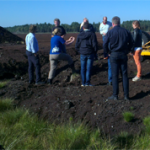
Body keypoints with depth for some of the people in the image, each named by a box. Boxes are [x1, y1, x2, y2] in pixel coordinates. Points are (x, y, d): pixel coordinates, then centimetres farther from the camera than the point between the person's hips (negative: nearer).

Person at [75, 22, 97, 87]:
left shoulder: (80, 35, 2)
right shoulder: (92, 34, -5)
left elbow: (77, 46, 2)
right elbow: (94, 44, -9)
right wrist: (95, 52, 6)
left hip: (82, 54, 2)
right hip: (90, 53, -2)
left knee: (83, 68, 9)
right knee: (89, 68, 2)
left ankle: (83, 82, 10)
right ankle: (87, 82, 2)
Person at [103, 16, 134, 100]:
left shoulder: (110, 32, -5)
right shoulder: (126, 31, 4)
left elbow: (105, 44, -8)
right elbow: (132, 42, 8)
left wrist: (107, 52, 7)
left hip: (114, 55, -2)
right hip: (123, 55, 3)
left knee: (115, 75, 2)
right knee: (125, 74, 7)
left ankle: (115, 95, 6)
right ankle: (126, 95, 10)